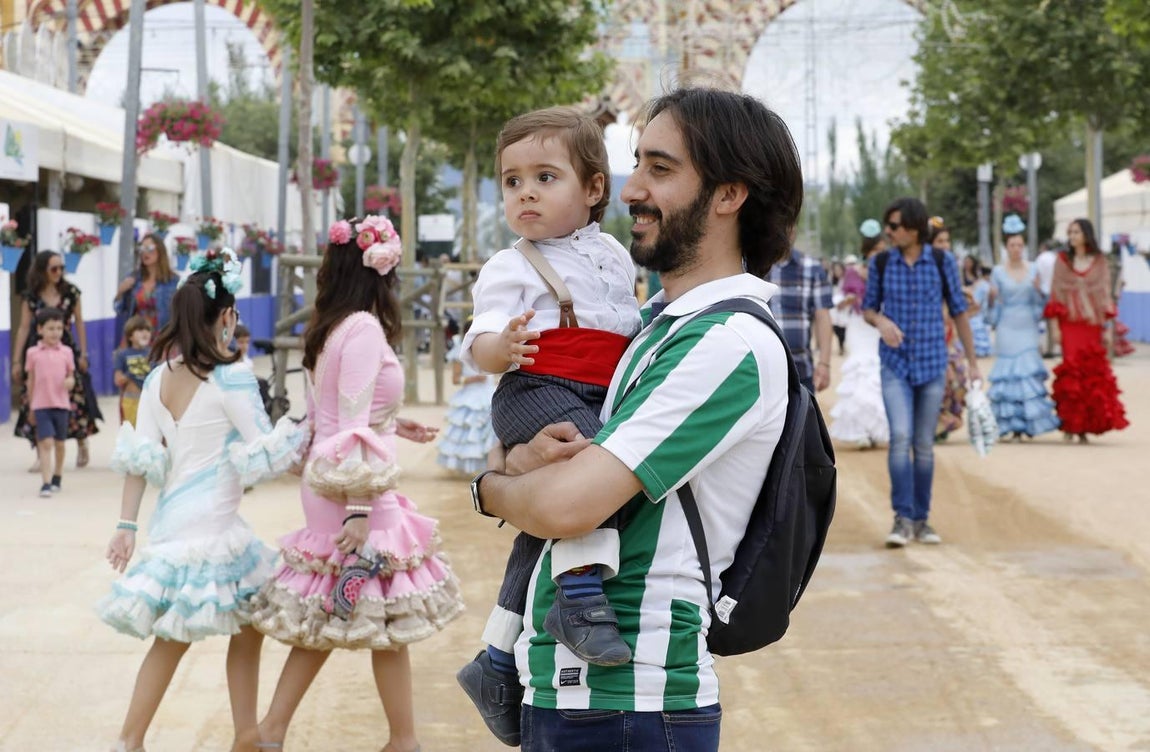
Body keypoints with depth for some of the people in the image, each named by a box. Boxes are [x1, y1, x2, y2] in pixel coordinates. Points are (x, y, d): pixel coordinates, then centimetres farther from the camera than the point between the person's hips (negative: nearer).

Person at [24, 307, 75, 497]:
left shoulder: (66, 352, 2)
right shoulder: (33, 353, 0)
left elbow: (71, 376, 9)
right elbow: (30, 381, 7)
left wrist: (70, 382, -16)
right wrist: (30, 407, 10)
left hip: (61, 404, 2)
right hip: (41, 405, -2)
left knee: (59, 443, 12)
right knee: (46, 443, -11)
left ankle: (56, 479, 29)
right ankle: (46, 483, -14)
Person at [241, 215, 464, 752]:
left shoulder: (327, 329, 11)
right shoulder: (365, 328, -15)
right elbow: (353, 428, -20)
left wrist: (393, 425, 27)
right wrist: (359, 508, -22)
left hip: (324, 483, 9)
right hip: (353, 488, -9)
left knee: (325, 616, 14)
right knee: (390, 619, 2)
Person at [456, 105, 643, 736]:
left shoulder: (613, 254, 17)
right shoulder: (510, 268, -1)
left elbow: (630, 325, 33)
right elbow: (479, 346, -11)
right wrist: (501, 346, -31)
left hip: (600, 399, 6)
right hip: (536, 391, -6)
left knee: (543, 530, 11)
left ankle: (496, 662, 21)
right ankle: (580, 593, -42)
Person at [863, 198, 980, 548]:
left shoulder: (942, 262, -2)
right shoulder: (880, 263, 0)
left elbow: (958, 310, 6)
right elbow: (868, 307, 11)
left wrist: (973, 362, 7)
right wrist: (880, 321, -13)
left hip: (932, 363, 0)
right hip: (895, 365, 0)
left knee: (924, 444, 6)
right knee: (900, 436, -16)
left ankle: (921, 520, 16)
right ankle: (903, 519, -13)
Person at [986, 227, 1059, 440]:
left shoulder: (1033, 269, 8)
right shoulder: (998, 272, 3)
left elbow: (1040, 302, 11)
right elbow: (993, 304, 6)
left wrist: (1038, 290, -9)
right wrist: (992, 298, -16)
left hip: (1028, 328, 1)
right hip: (1007, 328, -1)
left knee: (1029, 371, -6)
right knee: (1010, 372, -5)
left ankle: (1030, 422, 2)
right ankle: (1014, 425, 0)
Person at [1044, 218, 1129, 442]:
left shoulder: (1099, 262, 8)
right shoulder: (1063, 261, 8)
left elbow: (1105, 294, 7)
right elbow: (1055, 294, 6)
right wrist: (1054, 325, -2)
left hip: (1092, 324, 1)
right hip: (1070, 324, 0)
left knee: (1092, 372, -3)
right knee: (1072, 372, -9)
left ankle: (1086, 425, 2)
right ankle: (1070, 423, -4)